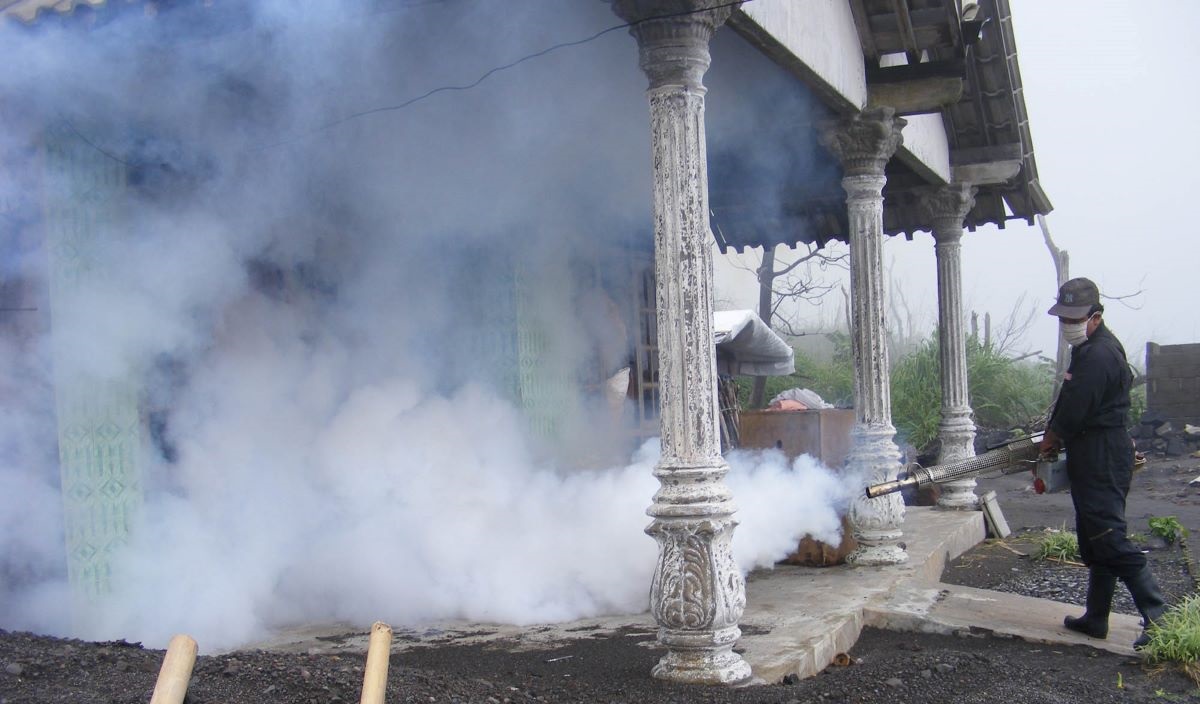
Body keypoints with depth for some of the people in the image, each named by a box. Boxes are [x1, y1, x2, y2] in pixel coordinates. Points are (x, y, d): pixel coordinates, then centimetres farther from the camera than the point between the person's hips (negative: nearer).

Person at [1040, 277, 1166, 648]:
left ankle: (1159, 616, -11)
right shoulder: (1092, 348, 15)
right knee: (1095, 541, 16)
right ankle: (1096, 618, 24)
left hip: (1101, 460, -11)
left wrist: (1052, 437, -1)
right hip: (1097, 455, 11)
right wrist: (1056, 435, 9)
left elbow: (1075, 410, -19)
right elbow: (1072, 405, 20)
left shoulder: (1098, 356, -20)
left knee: (1109, 539, -12)